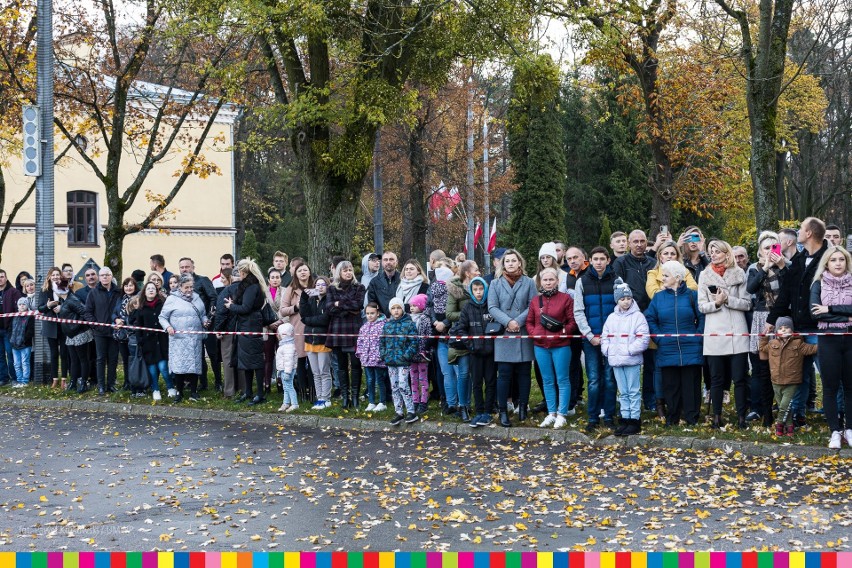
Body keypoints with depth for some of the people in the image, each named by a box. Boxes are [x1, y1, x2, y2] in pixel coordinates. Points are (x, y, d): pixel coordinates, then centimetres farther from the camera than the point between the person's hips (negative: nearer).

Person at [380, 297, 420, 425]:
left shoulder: (409, 324, -6)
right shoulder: (387, 325, 9)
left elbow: (414, 341, -9)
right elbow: (382, 341, 16)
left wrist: (407, 355, -16)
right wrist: (383, 354, 3)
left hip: (403, 362, -6)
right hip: (390, 361, 6)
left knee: (403, 386, -10)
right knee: (394, 387, 9)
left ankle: (411, 412, -1)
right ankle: (399, 412, 17)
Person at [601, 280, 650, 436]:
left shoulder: (637, 316, -4)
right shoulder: (612, 318, 12)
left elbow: (643, 339, -10)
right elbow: (604, 337, 16)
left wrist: (628, 350, -15)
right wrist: (607, 350, -1)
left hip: (632, 361, -5)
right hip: (616, 361, 5)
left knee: (633, 392, 0)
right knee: (622, 392, 11)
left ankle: (635, 420, 4)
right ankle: (625, 419, 16)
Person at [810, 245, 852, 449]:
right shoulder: (819, 284, 3)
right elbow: (815, 312, -11)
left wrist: (830, 309, -16)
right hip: (829, 340, -1)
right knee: (830, 386, 2)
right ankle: (835, 431, 9)